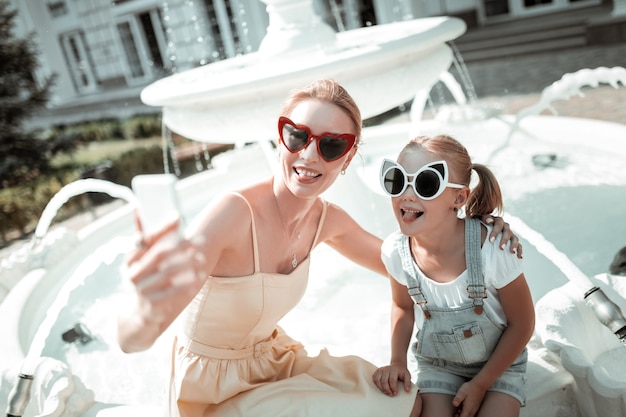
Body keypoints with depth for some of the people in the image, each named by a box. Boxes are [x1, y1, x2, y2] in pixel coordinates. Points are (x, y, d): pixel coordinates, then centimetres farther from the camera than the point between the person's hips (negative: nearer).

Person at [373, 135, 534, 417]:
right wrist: (397, 361, -12)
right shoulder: (396, 251, -21)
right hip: (437, 362, 2)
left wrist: (480, 384, -11)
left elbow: (522, 325, -15)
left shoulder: (494, 248, -31)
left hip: (499, 362, -1)